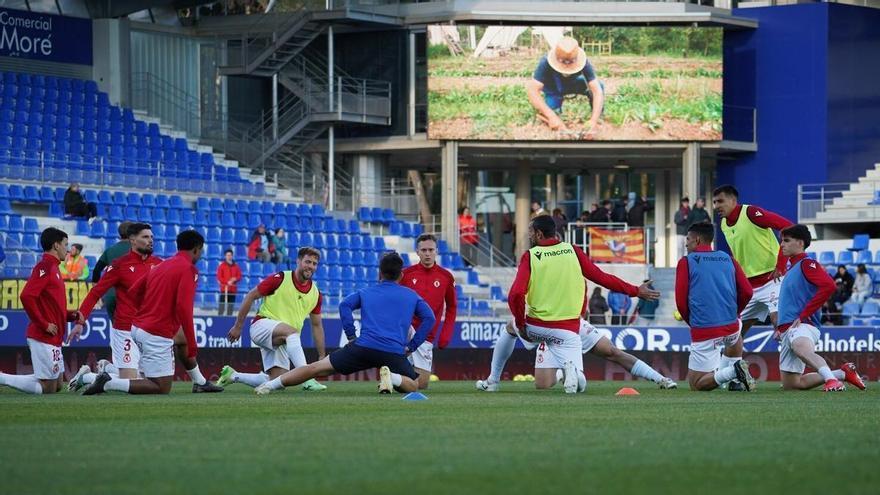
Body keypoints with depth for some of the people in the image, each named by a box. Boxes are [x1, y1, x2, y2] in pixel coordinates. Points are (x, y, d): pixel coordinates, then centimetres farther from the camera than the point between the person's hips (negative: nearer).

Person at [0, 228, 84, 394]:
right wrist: (44, 325, -19)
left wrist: (73, 315, 8)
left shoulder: (53, 268, 18)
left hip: (53, 339, 10)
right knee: (48, 388, -9)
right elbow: (26, 296, -25)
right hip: (44, 337, -10)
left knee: (57, 385, 13)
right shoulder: (44, 267, -12)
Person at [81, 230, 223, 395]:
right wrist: (192, 345, -18)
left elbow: (133, 291, 15)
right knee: (162, 388, -3)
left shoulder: (161, 266, 13)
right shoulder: (188, 269, -10)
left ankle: (200, 382, 36)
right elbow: (183, 307, -21)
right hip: (157, 335, -9)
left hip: (138, 327, 9)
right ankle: (108, 383, -12)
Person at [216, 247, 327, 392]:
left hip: (282, 341, 6)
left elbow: (316, 326, 15)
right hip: (262, 325, -6)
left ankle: (232, 375, 18)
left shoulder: (315, 294, 7)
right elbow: (251, 296, -2)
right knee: (291, 331, -38)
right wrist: (238, 326, -2)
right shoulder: (279, 279, -8)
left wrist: (322, 356, 10)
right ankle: (307, 379, -45)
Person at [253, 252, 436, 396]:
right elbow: (429, 318, 8)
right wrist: (412, 346, 10)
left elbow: (345, 305, 3)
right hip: (395, 352, -1)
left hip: (363, 346, 1)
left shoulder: (365, 292, 19)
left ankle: (272, 384, -5)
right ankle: (393, 378, -17)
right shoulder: (412, 296, 19)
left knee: (316, 368, 5)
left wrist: (352, 336, 7)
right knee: (413, 385, 17)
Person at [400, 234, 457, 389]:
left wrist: (445, 335, 2)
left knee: (422, 384, -3)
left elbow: (451, 308, 12)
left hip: (426, 337, 2)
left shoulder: (446, 277, 3)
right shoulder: (406, 274, 0)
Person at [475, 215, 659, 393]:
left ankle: (492, 381, 30)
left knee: (509, 329, 34)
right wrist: (635, 291, 14)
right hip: (568, 330, 0)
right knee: (567, 384, 4)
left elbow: (515, 295, -15)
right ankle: (570, 369, -30)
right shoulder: (573, 251, 3)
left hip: (535, 326, 0)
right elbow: (602, 277, 4)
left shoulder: (530, 256, -4)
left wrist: (520, 324, -2)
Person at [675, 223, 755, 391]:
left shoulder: (686, 262, 0)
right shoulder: (728, 259, 11)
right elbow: (747, 292, 5)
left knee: (696, 384, 5)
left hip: (703, 332, -5)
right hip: (730, 326, 5)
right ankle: (736, 370, 18)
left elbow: (681, 301, -3)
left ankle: (732, 371, -19)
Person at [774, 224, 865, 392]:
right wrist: (780, 327, 23)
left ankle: (831, 379, -63)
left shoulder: (806, 264, -3)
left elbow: (828, 286, -21)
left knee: (802, 348, -45)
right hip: (787, 330, 10)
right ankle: (842, 374, 15)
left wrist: (803, 316, -19)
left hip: (802, 326, -10)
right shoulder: (792, 268, 25)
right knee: (790, 385, 8)